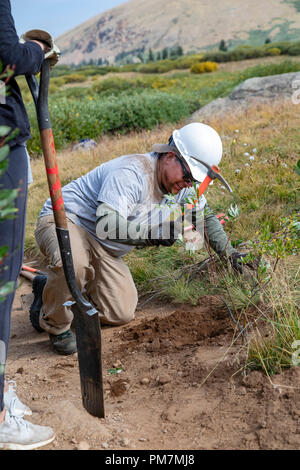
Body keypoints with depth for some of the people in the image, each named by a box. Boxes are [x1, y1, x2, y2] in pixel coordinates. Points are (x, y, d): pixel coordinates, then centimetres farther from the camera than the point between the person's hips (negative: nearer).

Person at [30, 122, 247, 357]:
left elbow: (206, 216, 15)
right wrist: (154, 232, -39)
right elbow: (107, 226, -40)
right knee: (73, 263, -42)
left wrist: (229, 252, 8)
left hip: (104, 249, 8)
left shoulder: (181, 184, -2)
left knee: (122, 313, -2)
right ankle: (55, 324, -10)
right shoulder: (132, 174, -30)